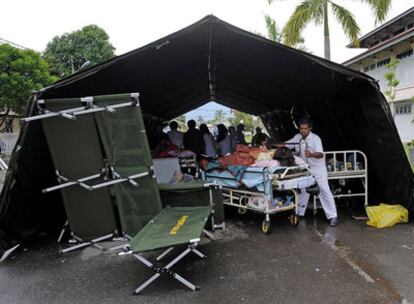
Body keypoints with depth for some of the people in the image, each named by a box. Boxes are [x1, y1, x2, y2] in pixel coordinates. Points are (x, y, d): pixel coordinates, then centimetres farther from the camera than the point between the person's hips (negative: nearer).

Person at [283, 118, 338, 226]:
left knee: (324, 191, -7)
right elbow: (286, 145, 11)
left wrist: (311, 154, -46)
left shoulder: (315, 138, -16)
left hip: (318, 169, -5)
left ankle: (333, 216, -3)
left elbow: (320, 154, -27)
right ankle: (299, 213, 28)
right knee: (303, 191, 14)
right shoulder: (297, 137, 1)